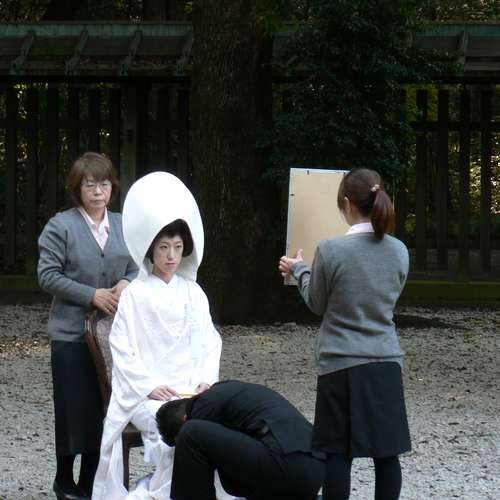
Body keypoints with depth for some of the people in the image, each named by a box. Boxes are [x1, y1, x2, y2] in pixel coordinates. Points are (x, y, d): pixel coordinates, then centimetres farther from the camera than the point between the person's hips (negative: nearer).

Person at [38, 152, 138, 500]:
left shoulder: (123, 226, 9)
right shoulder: (61, 226, -6)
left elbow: (136, 268, 16)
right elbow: (48, 276, -10)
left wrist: (126, 283, -8)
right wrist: (92, 295, -17)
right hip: (72, 332, -4)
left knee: (103, 409, 5)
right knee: (74, 409, 0)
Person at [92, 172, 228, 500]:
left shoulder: (193, 293, 13)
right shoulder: (135, 295, 1)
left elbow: (208, 343, 13)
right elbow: (122, 349, -2)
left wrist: (205, 380, -4)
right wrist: (150, 386, -13)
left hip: (190, 389, 4)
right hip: (146, 391, -4)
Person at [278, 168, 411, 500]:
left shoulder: (331, 250, -13)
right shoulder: (399, 251, -1)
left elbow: (317, 304, 1)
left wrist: (299, 270, 18)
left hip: (341, 364, -4)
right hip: (386, 363, 4)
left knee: (338, 453, 3)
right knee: (386, 452, 7)